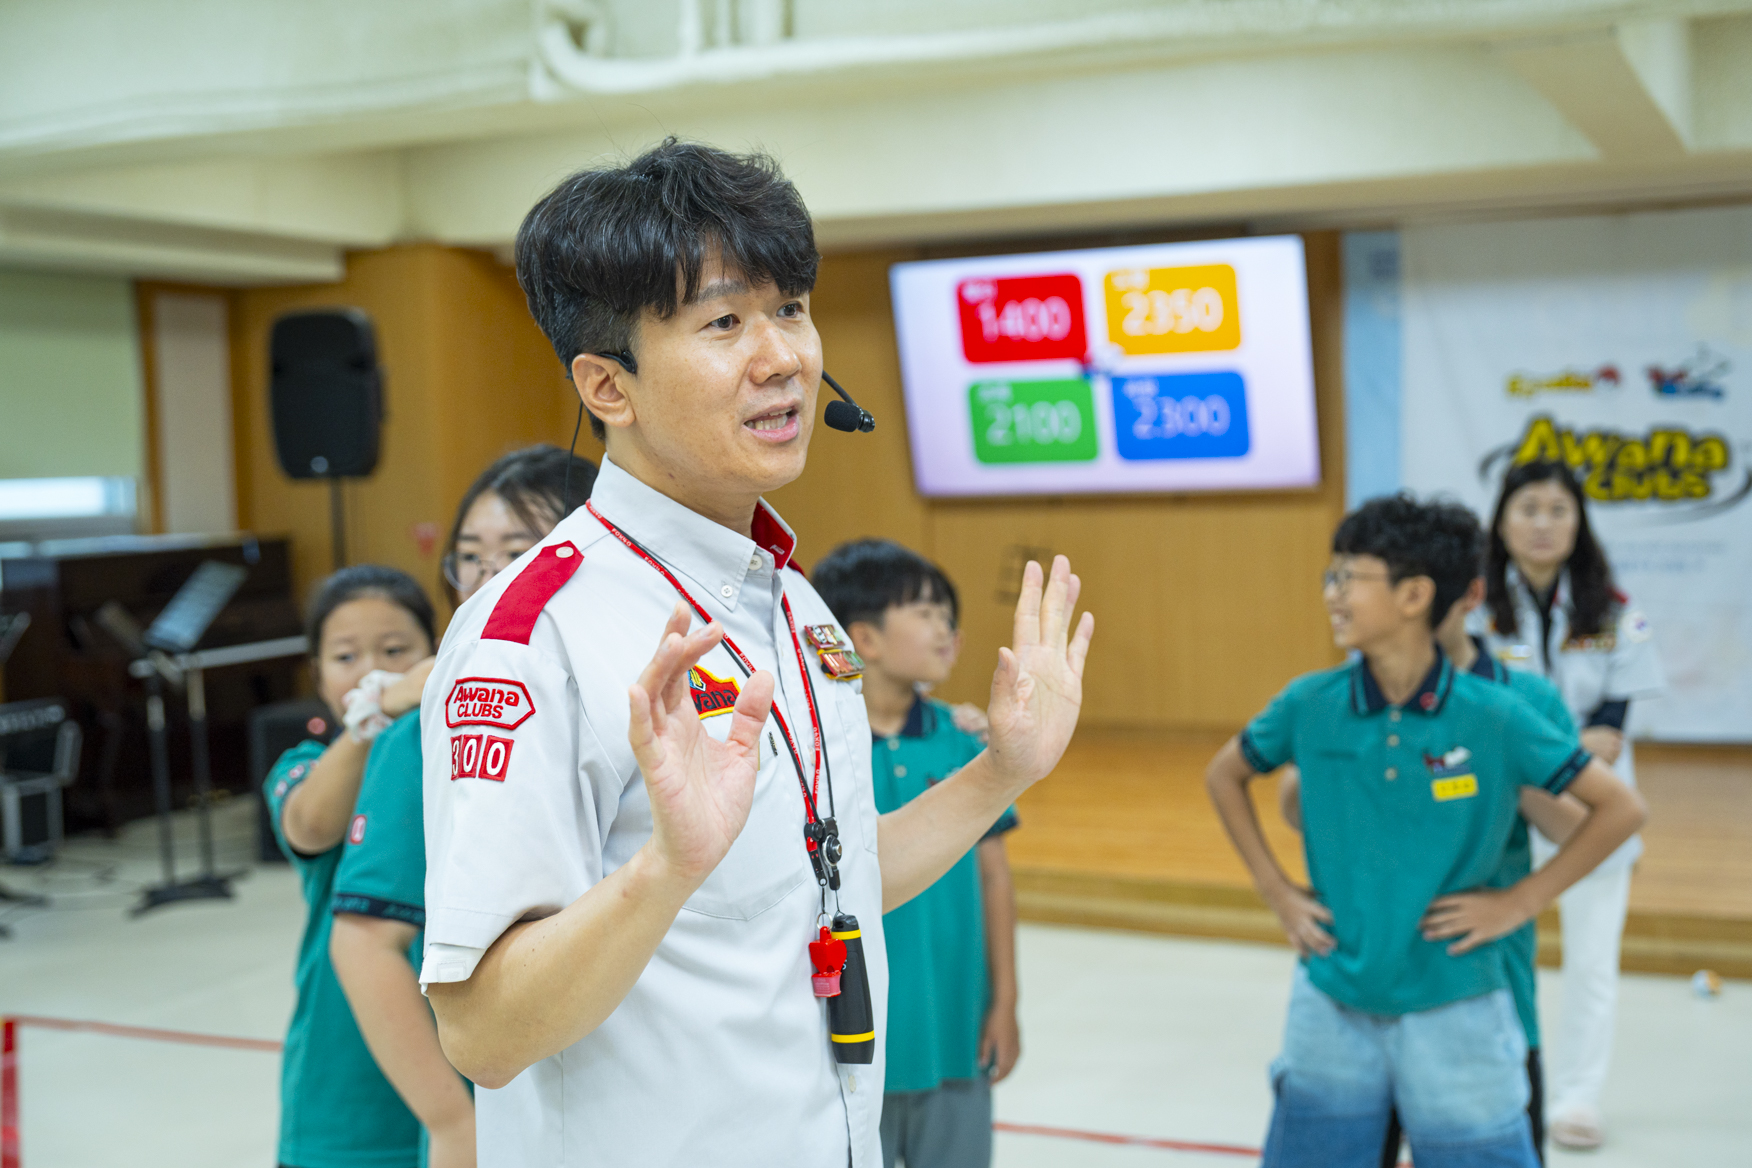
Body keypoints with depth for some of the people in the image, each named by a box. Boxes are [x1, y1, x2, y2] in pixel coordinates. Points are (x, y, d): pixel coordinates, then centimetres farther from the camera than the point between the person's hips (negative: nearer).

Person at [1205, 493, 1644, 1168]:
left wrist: (1520, 902, -8)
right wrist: (1276, 891, 5)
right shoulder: (1310, 706, -5)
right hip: (1331, 1007, 2)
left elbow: (1620, 808, -4)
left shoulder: (1493, 718, -12)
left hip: (1453, 1010, -2)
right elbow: (1224, 776, 13)